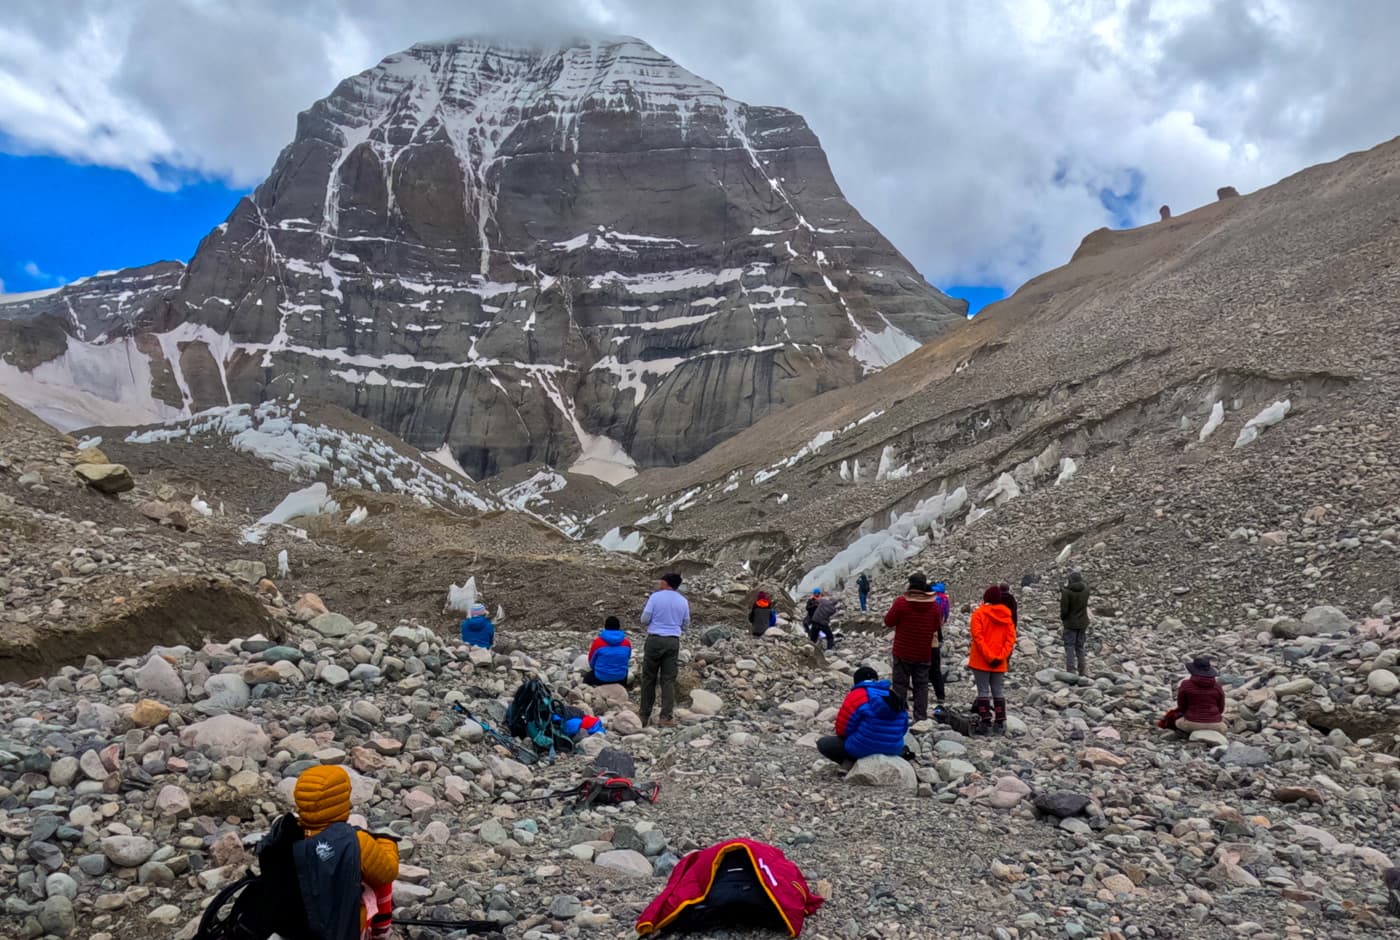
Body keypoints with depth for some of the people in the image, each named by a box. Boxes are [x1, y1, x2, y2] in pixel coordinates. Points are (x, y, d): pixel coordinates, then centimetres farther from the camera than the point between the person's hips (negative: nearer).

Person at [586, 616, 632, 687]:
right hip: (620, 678, 2)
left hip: (601, 678, -2)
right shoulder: (627, 642, -8)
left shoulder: (597, 642, -15)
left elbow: (591, 662, -1)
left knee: (587, 678, 30)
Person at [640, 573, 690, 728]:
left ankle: (645, 716, 11)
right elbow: (686, 624, 14)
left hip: (654, 639, -2)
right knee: (668, 680, 5)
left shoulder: (655, 597, -5)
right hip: (673, 641, 2)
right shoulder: (683, 601, 6)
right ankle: (666, 717, 2)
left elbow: (644, 619, -6)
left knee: (649, 678, 7)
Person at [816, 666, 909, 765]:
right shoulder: (894, 697, 7)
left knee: (823, 743, 7)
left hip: (864, 750, -7)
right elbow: (903, 727, 14)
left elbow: (843, 728, -8)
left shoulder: (856, 696, -11)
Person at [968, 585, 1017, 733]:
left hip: (981, 660, -4)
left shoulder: (979, 613, -6)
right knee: (999, 692, 11)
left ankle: (986, 722, -3)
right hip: (1000, 662, 4)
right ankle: (1000, 723, 12)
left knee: (983, 691, 1)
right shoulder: (1006, 615, 6)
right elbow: (1011, 638, 0)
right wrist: (1001, 656, -4)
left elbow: (977, 636, -14)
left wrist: (988, 656, -13)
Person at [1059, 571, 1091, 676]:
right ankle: (1082, 670, 20)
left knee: (1069, 646, 3)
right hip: (1082, 623, 5)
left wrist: (1062, 619, 3)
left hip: (1070, 623, -5)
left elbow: (1064, 609, -17)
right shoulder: (1086, 589, -4)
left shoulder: (1066, 592, -20)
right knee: (1080, 646, 15)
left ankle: (1070, 669, 0)